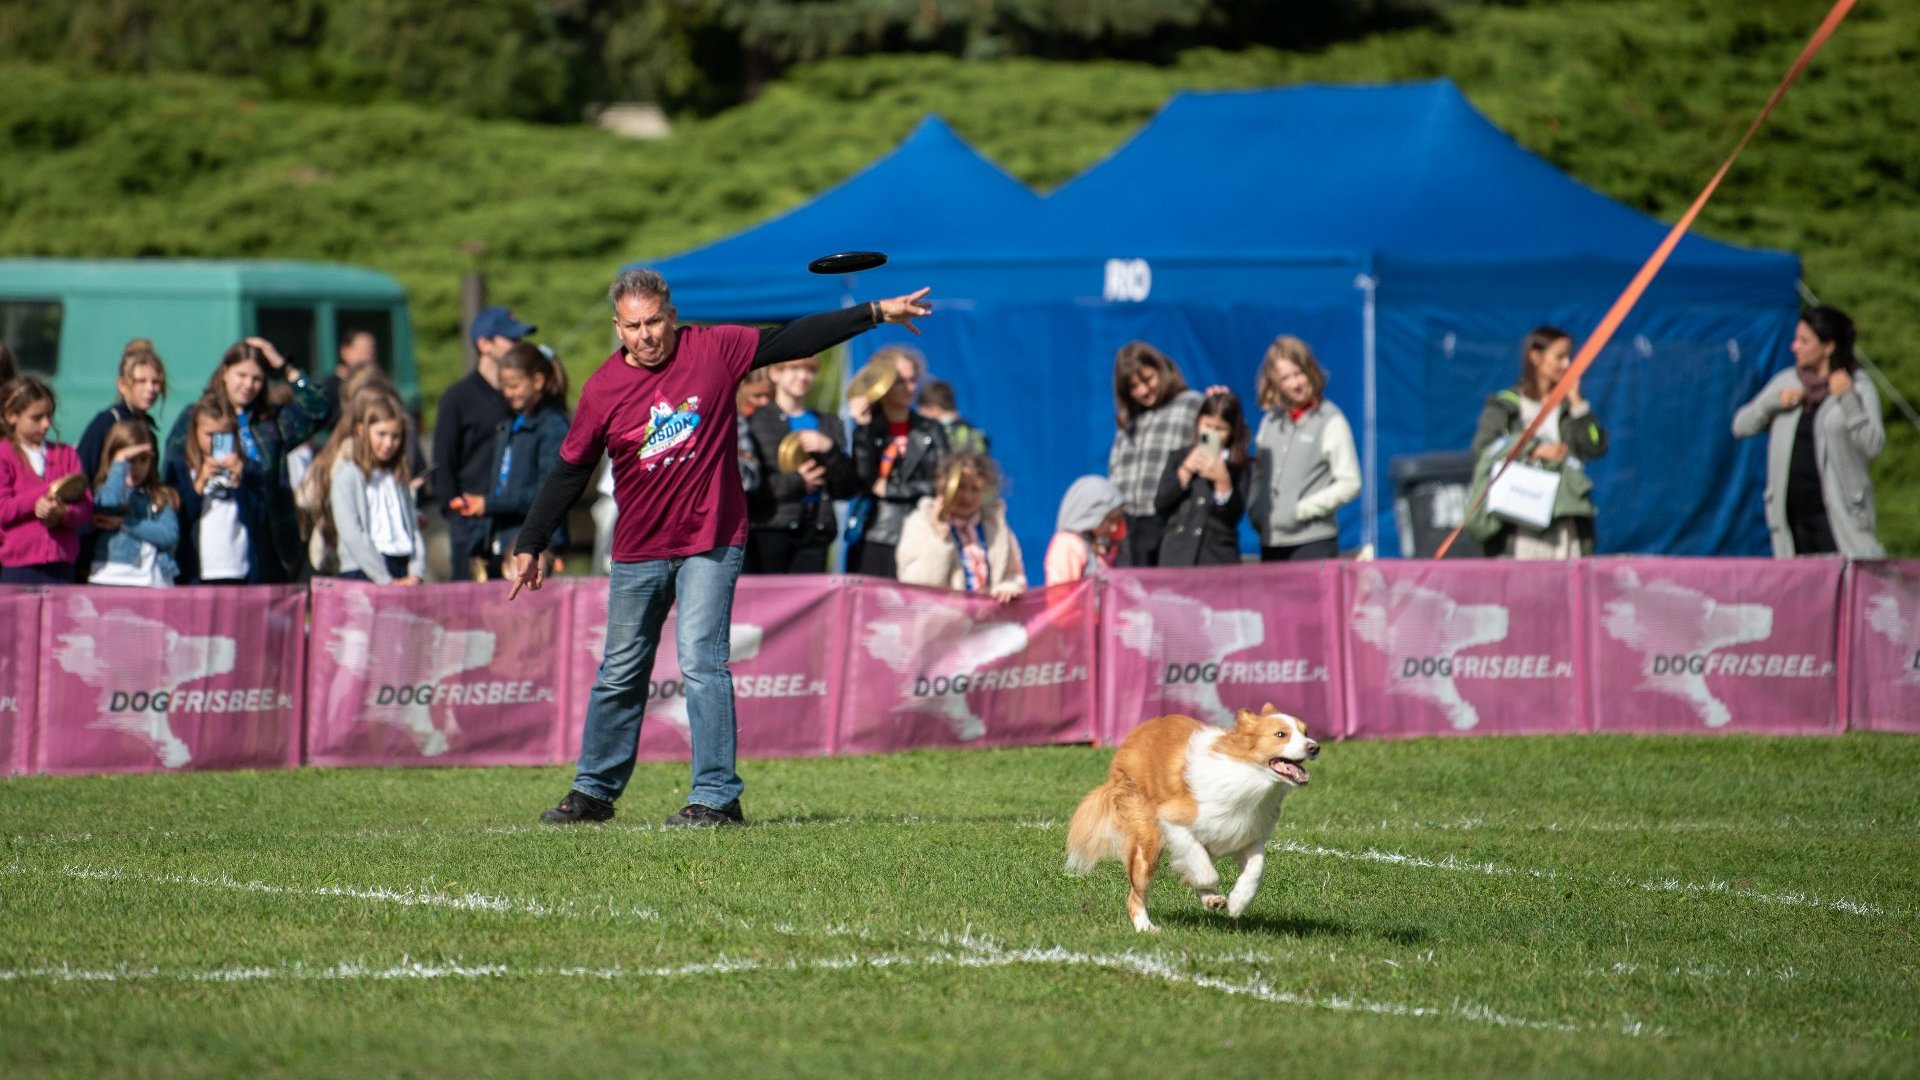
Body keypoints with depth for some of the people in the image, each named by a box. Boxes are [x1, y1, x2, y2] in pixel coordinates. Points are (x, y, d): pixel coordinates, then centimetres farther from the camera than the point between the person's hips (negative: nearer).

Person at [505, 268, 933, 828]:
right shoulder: (603, 389, -2)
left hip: (711, 540, -3)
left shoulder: (713, 350, -5)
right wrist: (530, 545, 8)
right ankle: (594, 791, 24)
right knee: (621, 674, 11)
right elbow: (569, 471, 6)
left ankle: (716, 797, -10)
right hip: (638, 551, 3)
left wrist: (876, 314, -3)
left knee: (701, 663, -13)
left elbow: (795, 339, -1)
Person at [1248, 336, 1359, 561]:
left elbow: (1349, 484, -6)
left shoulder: (1331, 421, -3)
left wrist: (1302, 510, -10)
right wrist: (1254, 508, 3)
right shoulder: (1271, 421, 13)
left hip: (1313, 543, -5)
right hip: (1271, 543, 5)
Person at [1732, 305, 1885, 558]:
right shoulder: (1786, 382, 12)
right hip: (1793, 511, 5)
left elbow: (1873, 445, -13)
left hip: (1836, 509, -5)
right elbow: (1741, 426, 12)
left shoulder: (1860, 388, -2)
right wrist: (1774, 402, -4)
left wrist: (1847, 399, -20)